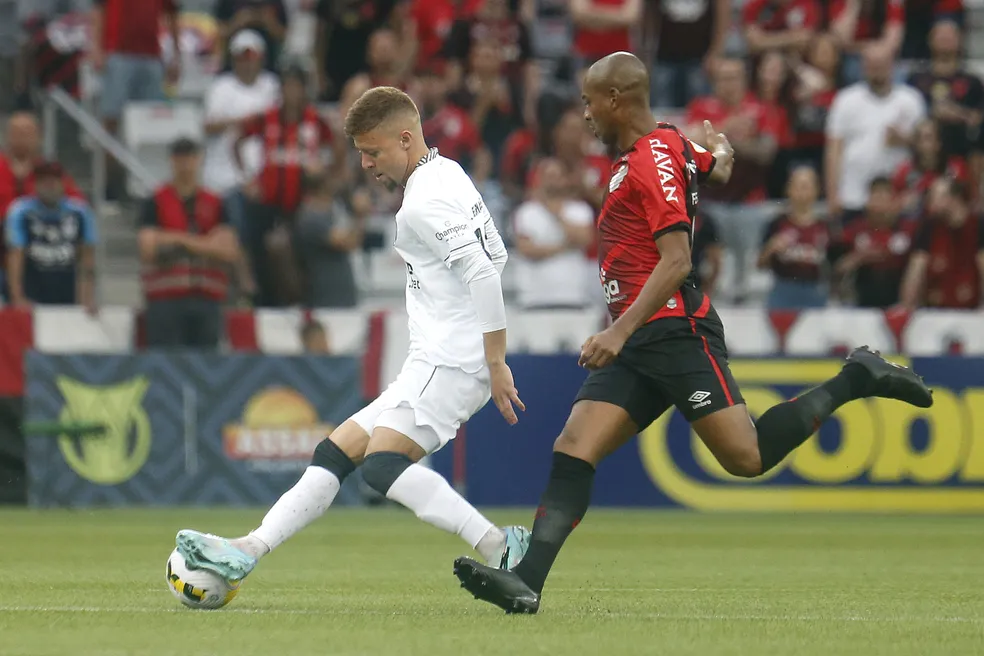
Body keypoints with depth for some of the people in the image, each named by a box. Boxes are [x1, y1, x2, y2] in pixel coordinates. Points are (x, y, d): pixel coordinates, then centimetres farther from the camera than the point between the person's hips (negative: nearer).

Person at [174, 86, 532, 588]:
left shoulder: (426, 200, -14)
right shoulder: (446, 175, 18)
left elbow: (485, 273, -24)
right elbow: (494, 257, 25)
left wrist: (496, 365, -23)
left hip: (450, 362, -11)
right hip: (432, 364, 11)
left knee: (382, 465, -26)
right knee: (335, 453, 10)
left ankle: (499, 548, -30)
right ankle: (248, 551, 10)